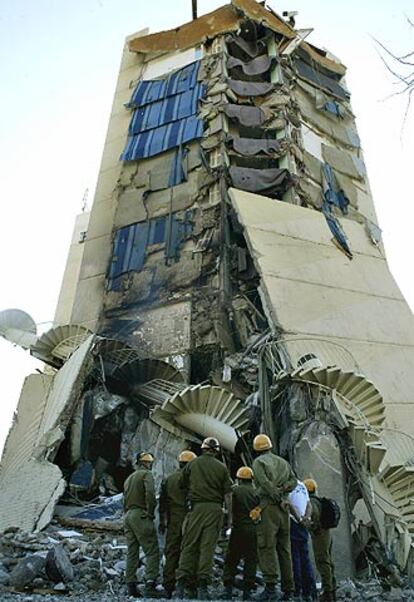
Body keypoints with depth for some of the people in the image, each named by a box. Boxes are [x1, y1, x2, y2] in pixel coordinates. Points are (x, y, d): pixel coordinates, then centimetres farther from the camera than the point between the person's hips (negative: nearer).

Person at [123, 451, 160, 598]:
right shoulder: (146, 474, -3)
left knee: (132, 552, 10)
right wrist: (150, 512, -12)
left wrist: (127, 514, 17)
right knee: (152, 551, -8)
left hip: (128, 516, 8)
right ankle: (150, 584, -17)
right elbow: (150, 493, -19)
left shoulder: (129, 478, 24)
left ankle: (131, 586, 9)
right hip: (141, 516, -8)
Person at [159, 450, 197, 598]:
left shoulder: (168, 479, 13)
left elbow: (162, 501, 14)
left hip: (173, 521, 5)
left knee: (171, 553, 9)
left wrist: (162, 521, 18)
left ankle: (168, 586, 10)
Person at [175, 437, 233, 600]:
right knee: (208, 547, 2)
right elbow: (227, 494, 4)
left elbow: (183, 486, 11)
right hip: (215, 509, 0)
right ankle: (203, 585, 1)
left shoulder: (192, 464, 6)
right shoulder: (222, 467, 5)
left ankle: (182, 584, 2)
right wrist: (230, 516, 8)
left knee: (189, 546, 5)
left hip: (196, 507, 0)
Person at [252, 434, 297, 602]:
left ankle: (270, 585, -16)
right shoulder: (283, 462, 20)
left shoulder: (258, 462, 2)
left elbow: (265, 482, -13)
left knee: (266, 546, -7)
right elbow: (293, 481, 7)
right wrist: (281, 491, -3)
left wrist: (277, 497, -11)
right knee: (284, 548, 10)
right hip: (284, 508, 6)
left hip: (269, 506, -6)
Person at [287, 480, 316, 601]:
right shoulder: (302, 485, 17)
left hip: (293, 523, -7)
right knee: (305, 558, 11)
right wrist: (307, 517, 1)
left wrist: (300, 519, -10)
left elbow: (289, 503, -18)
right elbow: (309, 505, 15)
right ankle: (310, 591, 14)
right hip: (303, 527, 7)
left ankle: (296, 591, -2)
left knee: (294, 557, -3)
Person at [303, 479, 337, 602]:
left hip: (319, 535, -10)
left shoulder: (311, 501, -14)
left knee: (322, 563, -7)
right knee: (328, 562, 14)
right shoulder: (318, 500, 17)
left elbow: (314, 513, -30)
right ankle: (332, 590, 21)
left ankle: (327, 592, -6)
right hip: (326, 533, 10)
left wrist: (313, 526, -19)